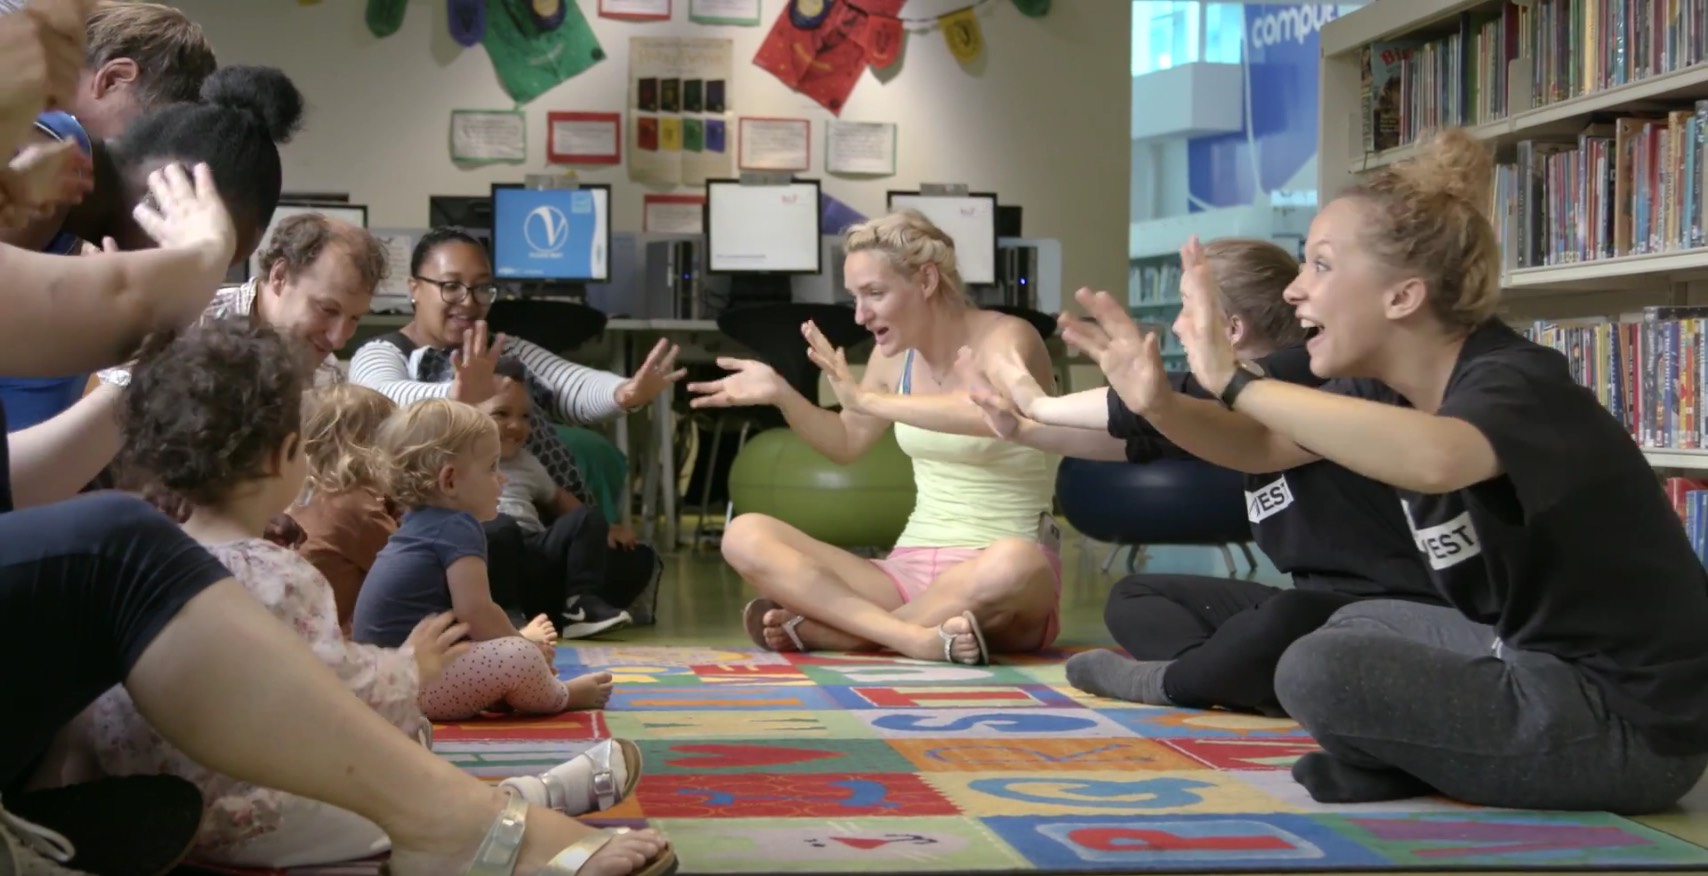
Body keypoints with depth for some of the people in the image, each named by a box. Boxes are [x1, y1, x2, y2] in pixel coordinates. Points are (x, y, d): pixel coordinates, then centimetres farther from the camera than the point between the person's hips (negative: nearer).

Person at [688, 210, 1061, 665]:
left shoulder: (1007, 338, -11)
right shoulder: (895, 355, 6)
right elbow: (846, 443, 22)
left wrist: (868, 398, -30)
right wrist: (779, 393, 6)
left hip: (990, 575, -5)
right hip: (911, 568, 5)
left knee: (1014, 565, -43)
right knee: (745, 536, -13)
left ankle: (817, 629, -26)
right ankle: (918, 638, -31)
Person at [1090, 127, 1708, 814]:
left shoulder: (1516, 383, -25)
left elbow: (1434, 461, -48)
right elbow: (1262, 445, 7)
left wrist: (1236, 383, -43)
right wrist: (1159, 403, -14)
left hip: (1634, 717, -9)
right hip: (1542, 658, 9)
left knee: (1321, 672, -16)